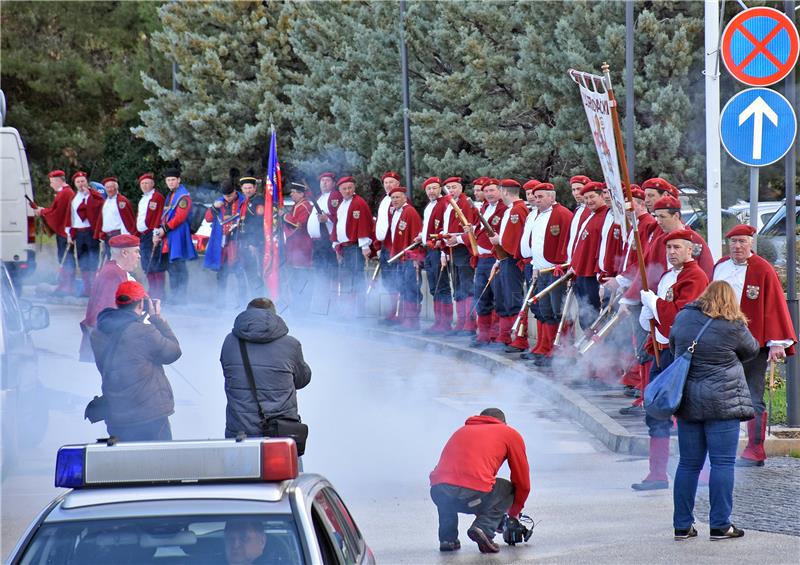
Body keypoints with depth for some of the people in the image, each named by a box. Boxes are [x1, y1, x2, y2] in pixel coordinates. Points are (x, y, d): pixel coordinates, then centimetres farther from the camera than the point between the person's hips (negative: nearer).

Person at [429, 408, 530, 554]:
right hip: (473, 492, -5)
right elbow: (523, 484, 24)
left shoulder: (461, 431, 34)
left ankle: (447, 537, 19)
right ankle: (484, 528, 0)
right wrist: (513, 513, 44)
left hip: (438, 491, 5)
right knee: (508, 490, 26)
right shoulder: (511, 434, 23)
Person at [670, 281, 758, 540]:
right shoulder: (733, 327, -8)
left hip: (687, 400, 5)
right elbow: (751, 350, 9)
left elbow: (672, 347, 20)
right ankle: (720, 526, -1)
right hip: (722, 401, -5)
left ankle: (682, 525, 12)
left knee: (688, 463, 11)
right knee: (722, 463, 0)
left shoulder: (683, 317, 5)